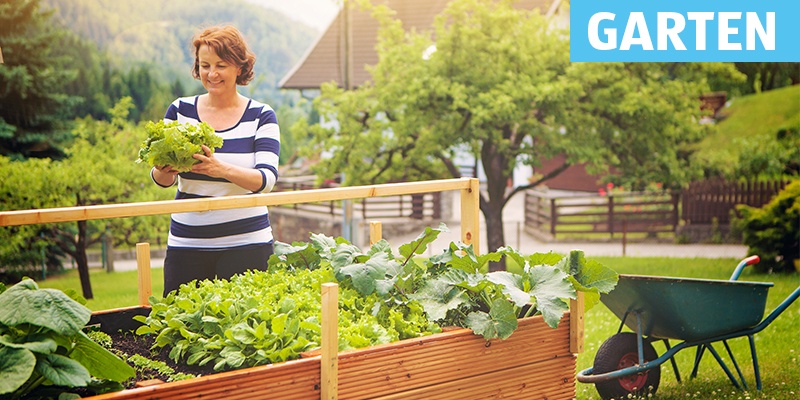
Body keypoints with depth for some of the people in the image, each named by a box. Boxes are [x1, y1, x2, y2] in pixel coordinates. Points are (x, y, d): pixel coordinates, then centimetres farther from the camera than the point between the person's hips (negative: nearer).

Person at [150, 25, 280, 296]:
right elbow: (160, 179, 5)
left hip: (246, 244, -1)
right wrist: (163, 172, -19)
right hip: (186, 244, 2)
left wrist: (222, 169, -29)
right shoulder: (180, 110, 6)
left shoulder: (261, 116, 2)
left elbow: (267, 178, -11)